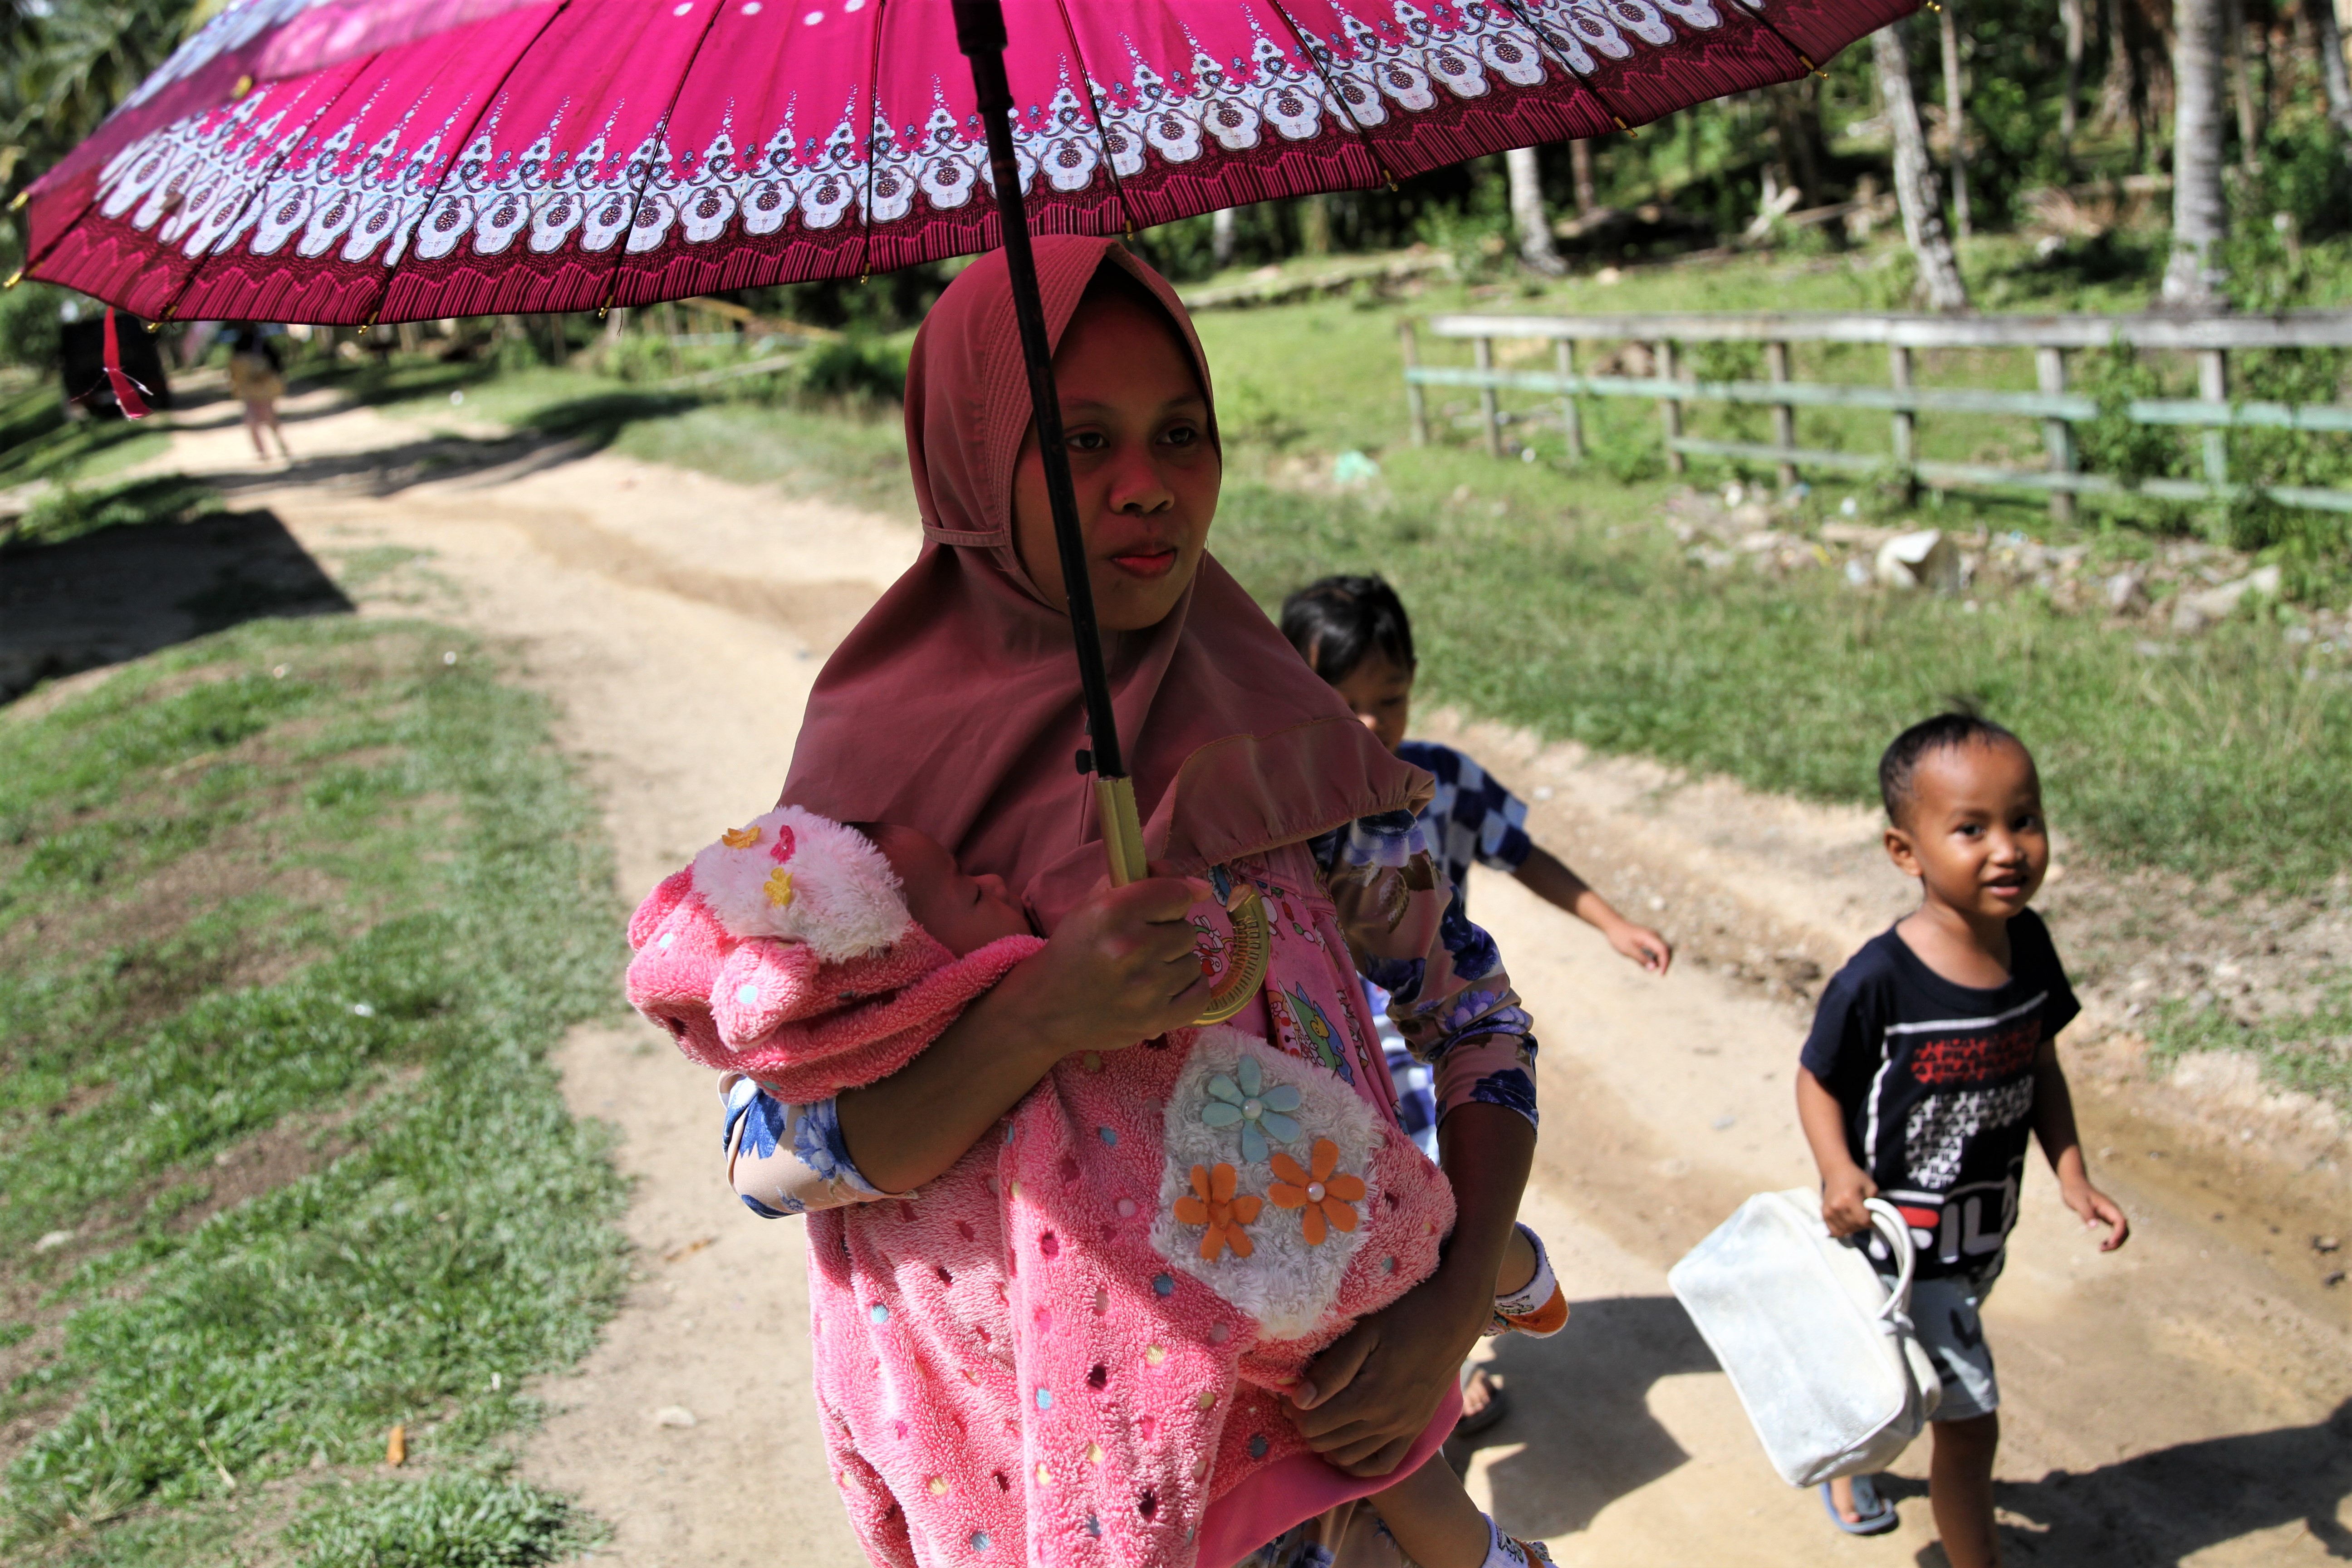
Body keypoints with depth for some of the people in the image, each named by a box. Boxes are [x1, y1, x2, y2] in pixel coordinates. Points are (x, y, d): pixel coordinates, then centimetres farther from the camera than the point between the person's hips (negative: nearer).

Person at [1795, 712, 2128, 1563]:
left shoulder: (2028, 943, -8)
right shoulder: (1878, 981, -28)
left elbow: (2041, 1067, 4)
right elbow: (1817, 1080, -15)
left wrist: (2072, 1174, -4)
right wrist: (1839, 1172, -30)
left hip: (1983, 1231, 7)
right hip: (1900, 1243, -7)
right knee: (1969, 1420, 1)